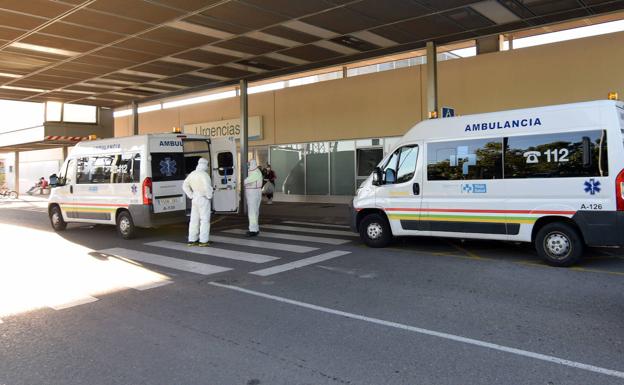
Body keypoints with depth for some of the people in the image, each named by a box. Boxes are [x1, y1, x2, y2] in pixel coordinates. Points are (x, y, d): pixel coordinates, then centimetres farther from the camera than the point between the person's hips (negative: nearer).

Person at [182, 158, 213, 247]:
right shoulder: (204, 175, -16)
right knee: (205, 220, -1)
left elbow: (185, 186, 12)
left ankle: (192, 240, 14)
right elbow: (207, 187, -27)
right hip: (203, 199, -7)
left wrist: (191, 196, 9)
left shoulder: (192, 174, 8)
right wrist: (209, 196, -11)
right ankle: (203, 241, 0)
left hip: (195, 199, 7)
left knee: (194, 220, 10)